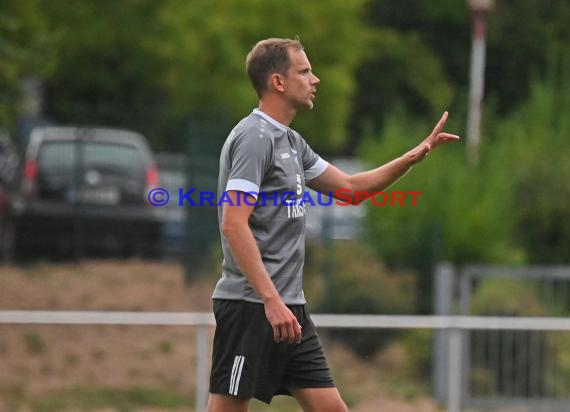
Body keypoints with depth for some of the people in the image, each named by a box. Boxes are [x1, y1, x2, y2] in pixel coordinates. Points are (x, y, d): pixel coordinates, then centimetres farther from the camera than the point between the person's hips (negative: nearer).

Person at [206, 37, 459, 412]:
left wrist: (417, 154, 17)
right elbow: (233, 225, -21)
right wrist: (271, 300, -26)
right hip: (252, 306, -10)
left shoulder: (291, 142, 17)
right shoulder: (254, 138, -13)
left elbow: (350, 186, 27)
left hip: (288, 307, 10)